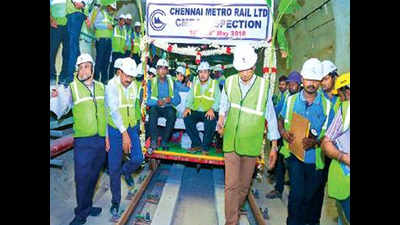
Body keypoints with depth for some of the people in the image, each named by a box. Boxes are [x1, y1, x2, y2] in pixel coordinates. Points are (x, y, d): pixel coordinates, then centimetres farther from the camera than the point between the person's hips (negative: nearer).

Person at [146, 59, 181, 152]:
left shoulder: (172, 82, 10)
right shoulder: (151, 82, 7)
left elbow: (178, 99, 1)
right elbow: (147, 99, -5)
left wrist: (170, 99, -21)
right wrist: (157, 102, -25)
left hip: (168, 108, 1)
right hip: (156, 108, 0)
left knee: (172, 113, -33)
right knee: (153, 110, -34)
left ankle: (164, 141, -23)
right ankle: (153, 142, -33)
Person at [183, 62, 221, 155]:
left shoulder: (214, 83, 4)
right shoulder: (195, 83, 14)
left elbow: (218, 99, -6)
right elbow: (190, 97, 10)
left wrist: (212, 109, -24)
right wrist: (187, 107, -10)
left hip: (209, 112, -3)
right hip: (196, 111, 3)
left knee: (210, 121, -34)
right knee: (187, 119, -24)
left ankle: (205, 148, -16)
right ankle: (197, 144, -10)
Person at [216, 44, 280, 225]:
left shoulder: (263, 85, -6)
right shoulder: (229, 82, -2)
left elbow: (270, 116, 0)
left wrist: (274, 146, 1)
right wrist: (221, 119, -11)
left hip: (251, 144, 0)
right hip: (231, 142, 0)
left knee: (244, 185, 15)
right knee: (231, 185, 1)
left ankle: (236, 209, 40)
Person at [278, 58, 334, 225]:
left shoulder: (326, 105, -3)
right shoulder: (291, 100, 2)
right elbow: (281, 120, 12)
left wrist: (315, 142, -20)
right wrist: (283, 132, -10)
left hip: (315, 157, 1)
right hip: (294, 153, 0)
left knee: (309, 196, 14)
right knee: (297, 193, -13)